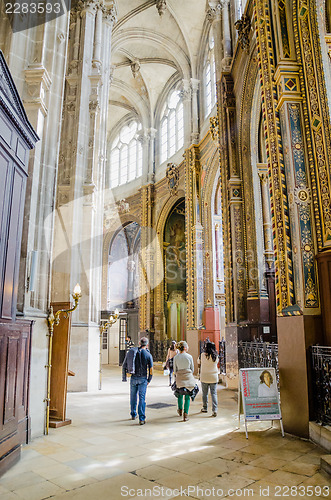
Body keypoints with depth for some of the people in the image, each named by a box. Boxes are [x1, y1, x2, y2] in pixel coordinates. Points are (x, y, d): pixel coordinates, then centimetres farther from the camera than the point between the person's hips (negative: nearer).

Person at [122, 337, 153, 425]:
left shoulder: (131, 352, 2)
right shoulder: (148, 354, -7)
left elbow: (124, 366, 2)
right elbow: (151, 369, -5)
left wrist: (124, 377, 8)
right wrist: (149, 380, 9)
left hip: (133, 378, 3)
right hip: (143, 378, -3)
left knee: (133, 397, 19)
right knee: (142, 398, 0)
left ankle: (133, 415, 33)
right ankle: (141, 419, -3)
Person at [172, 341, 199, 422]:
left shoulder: (176, 357, -4)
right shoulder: (189, 357, -9)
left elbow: (175, 370, 2)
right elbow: (192, 369, 1)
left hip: (179, 378, 2)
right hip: (189, 378, -2)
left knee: (180, 394, 24)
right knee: (187, 397, 8)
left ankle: (180, 410, 39)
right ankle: (185, 414, 5)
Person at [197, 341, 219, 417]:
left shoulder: (203, 355, -12)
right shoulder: (216, 356, -5)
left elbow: (198, 362, 5)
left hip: (204, 377, -1)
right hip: (214, 377, 2)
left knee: (205, 393, 14)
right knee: (214, 393, 5)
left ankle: (205, 408, 26)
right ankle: (214, 410, -4)